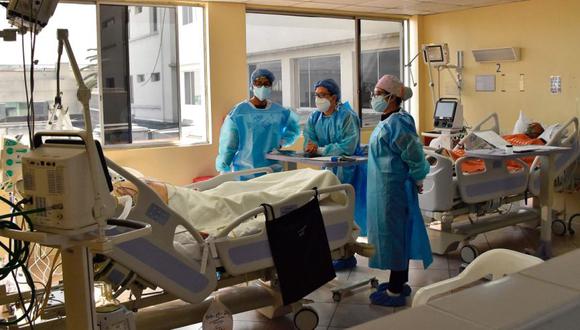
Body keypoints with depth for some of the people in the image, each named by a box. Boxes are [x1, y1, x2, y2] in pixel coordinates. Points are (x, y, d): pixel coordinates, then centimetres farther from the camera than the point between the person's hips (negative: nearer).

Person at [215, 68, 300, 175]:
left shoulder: (280, 112, 5)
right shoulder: (238, 112, -4)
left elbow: (294, 128, 24)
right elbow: (227, 144, -2)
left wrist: (281, 142, 7)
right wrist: (223, 170, -5)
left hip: (272, 170, 3)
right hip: (244, 171, -3)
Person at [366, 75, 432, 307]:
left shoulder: (395, 124, -20)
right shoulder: (390, 122, 11)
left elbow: (415, 155, -22)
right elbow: (411, 155, 19)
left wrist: (417, 179, -9)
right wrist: (414, 179, 19)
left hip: (392, 190, -10)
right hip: (389, 189, 10)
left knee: (393, 235, -2)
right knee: (398, 235, 17)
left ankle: (395, 292, 8)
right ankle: (400, 282, 29)